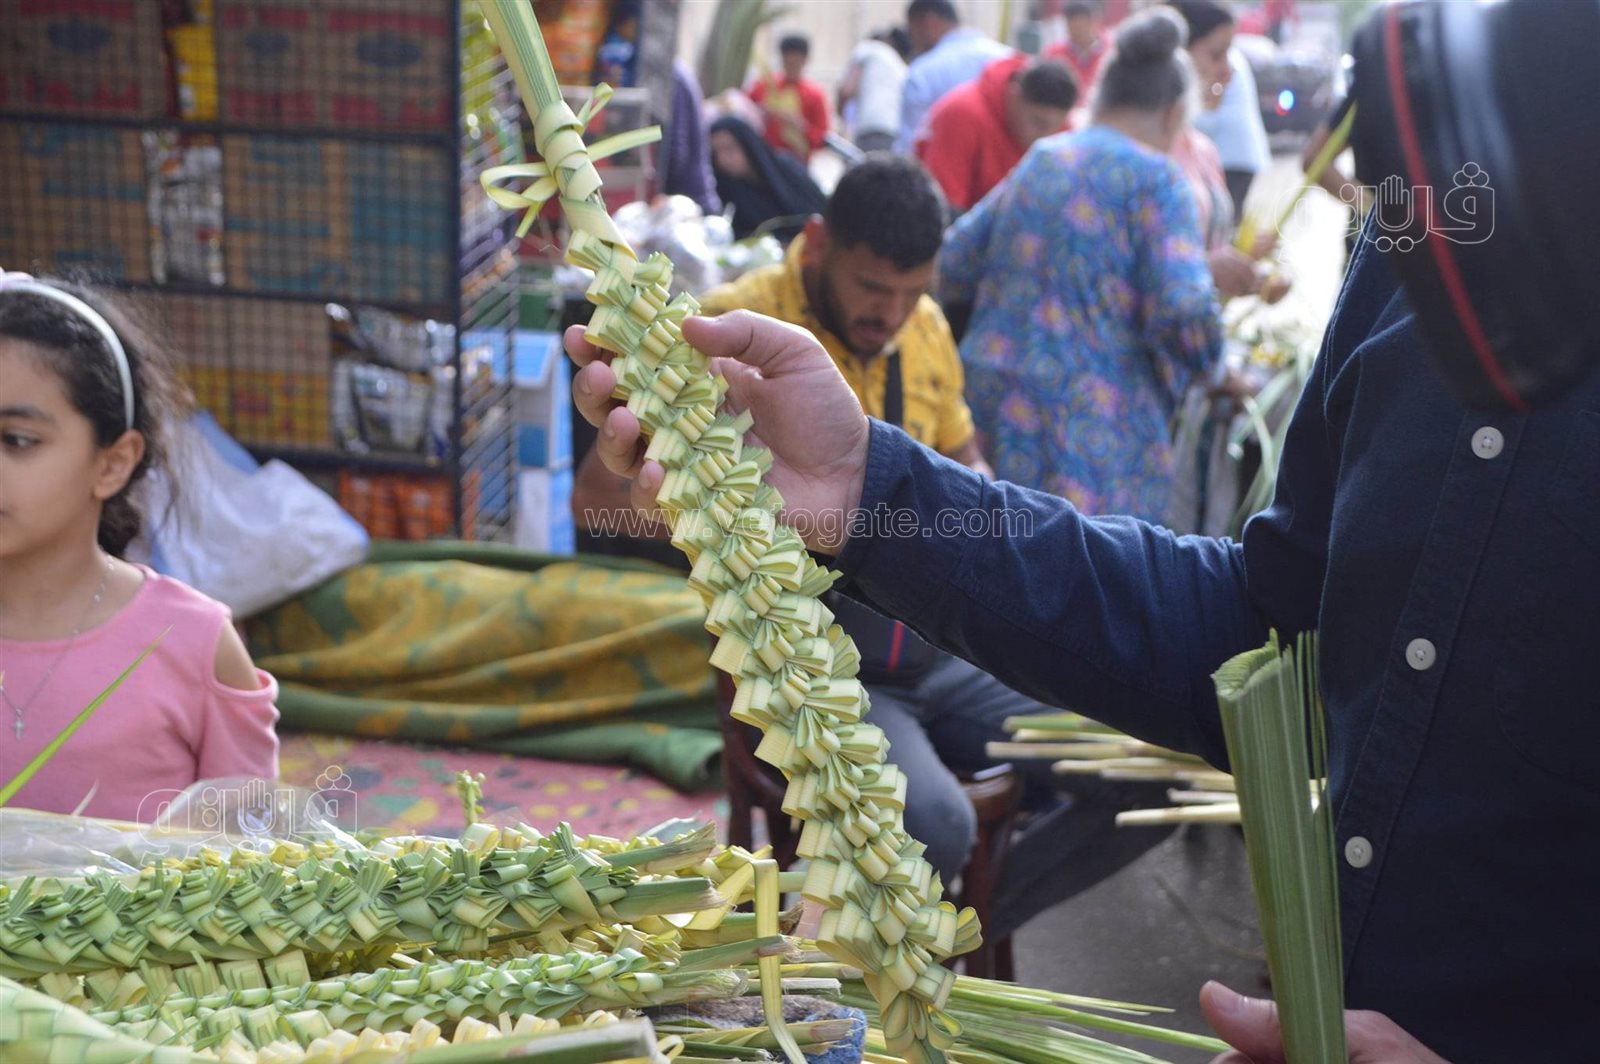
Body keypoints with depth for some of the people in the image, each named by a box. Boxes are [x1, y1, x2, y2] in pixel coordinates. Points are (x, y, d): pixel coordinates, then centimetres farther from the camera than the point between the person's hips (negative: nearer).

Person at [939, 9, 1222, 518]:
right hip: (1089, 427, -7)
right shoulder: (1155, 178, -6)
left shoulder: (1038, 160, 14)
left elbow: (952, 268, 16)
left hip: (992, 396, 7)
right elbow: (1183, 313, -17)